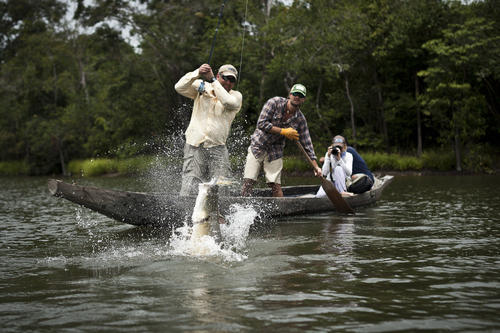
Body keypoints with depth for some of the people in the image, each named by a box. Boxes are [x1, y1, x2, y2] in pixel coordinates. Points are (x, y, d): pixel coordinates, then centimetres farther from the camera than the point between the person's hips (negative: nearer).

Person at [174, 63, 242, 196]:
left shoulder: (236, 95, 10)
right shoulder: (201, 87, 12)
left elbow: (228, 102, -13)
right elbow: (179, 87, -3)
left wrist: (212, 80, -13)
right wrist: (197, 73, -18)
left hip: (217, 148, 1)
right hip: (194, 146, 0)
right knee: (190, 191, -10)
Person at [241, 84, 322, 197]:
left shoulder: (300, 119, -3)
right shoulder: (275, 102, -12)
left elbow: (307, 143, 1)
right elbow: (261, 123, -19)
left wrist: (316, 166, -3)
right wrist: (283, 131, -20)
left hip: (275, 152, 2)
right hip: (258, 146, -2)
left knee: (275, 185, -4)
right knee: (248, 182, -8)